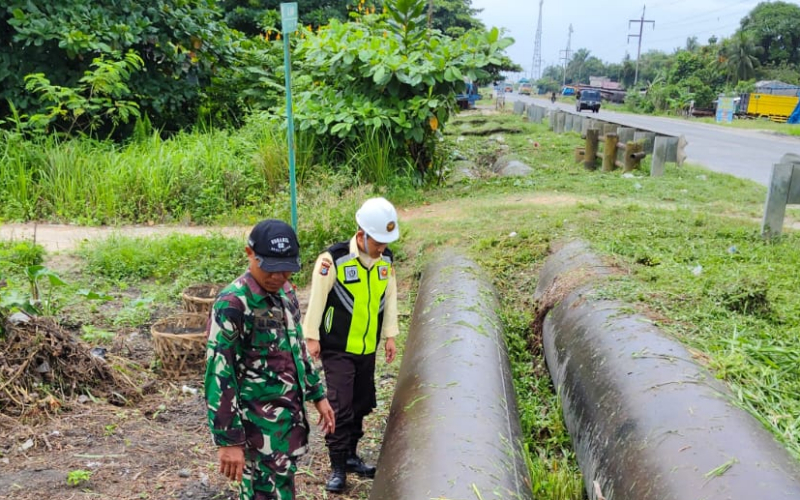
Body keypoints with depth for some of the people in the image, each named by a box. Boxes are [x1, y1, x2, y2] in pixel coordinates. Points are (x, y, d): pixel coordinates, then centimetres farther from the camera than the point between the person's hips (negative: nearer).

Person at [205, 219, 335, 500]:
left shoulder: (285, 292, 6)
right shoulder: (233, 303, -19)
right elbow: (219, 374, -20)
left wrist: (317, 395, 18)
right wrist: (229, 440, -20)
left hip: (291, 415, 8)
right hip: (260, 426, -8)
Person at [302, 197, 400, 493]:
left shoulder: (386, 259, -2)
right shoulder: (333, 259, -20)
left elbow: (390, 298, 8)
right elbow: (317, 299, -13)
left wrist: (389, 335, 10)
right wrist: (312, 336, -9)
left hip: (367, 348, 6)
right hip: (337, 348, -6)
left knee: (362, 404, 15)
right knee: (340, 407, -5)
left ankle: (351, 456, 32)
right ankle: (338, 466, 10)